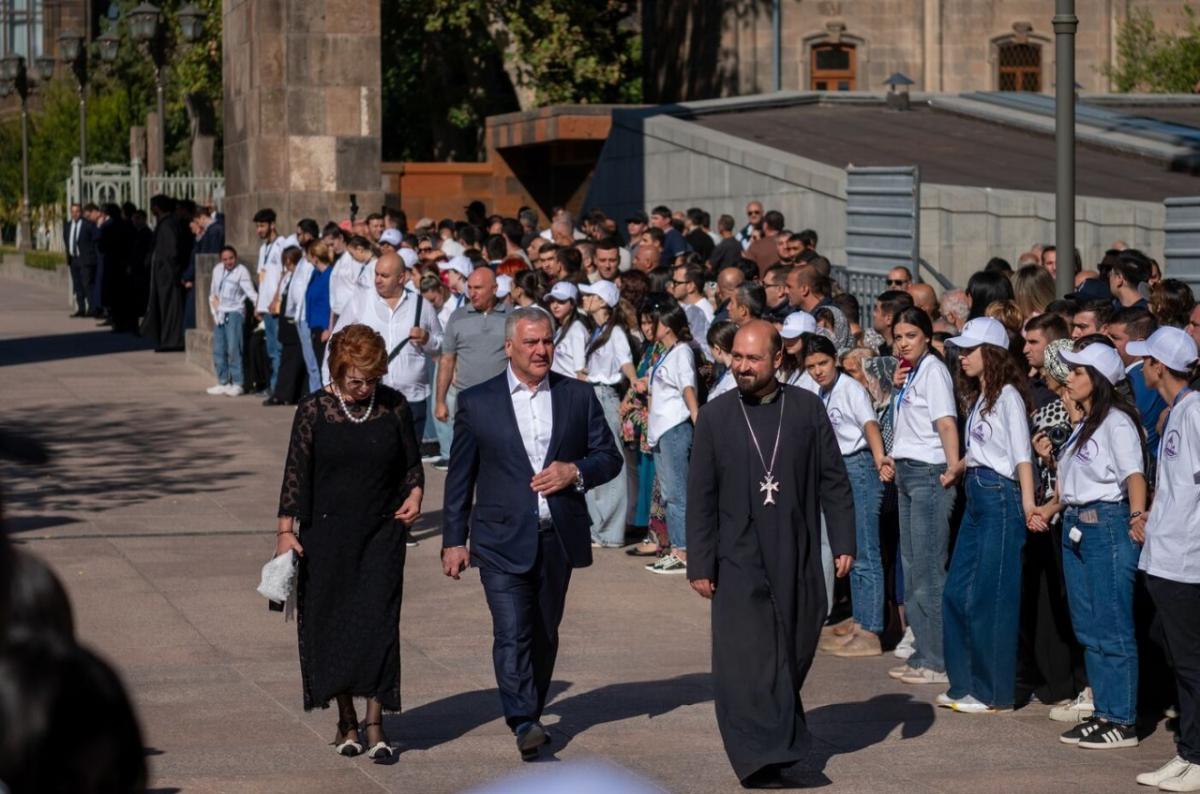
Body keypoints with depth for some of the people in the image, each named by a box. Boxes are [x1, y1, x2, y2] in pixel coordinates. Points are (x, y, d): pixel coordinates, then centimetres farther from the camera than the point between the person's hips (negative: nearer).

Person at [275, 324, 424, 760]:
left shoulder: (395, 406, 1)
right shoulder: (314, 409, -4)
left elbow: (412, 463, 11)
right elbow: (296, 471, -2)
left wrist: (415, 495, -9)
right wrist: (285, 530, -6)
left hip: (382, 533, 0)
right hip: (328, 535, 0)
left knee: (379, 622, -7)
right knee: (331, 622, 4)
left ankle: (375, 723, -4)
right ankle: (346, 721, 16)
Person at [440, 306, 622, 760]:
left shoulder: (579, 397, 7)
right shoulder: (477, 402, 2)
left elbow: (609, 457, 11)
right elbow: (460, 477, 5)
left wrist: (575, 472, -10)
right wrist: (454, 540, 2)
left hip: (558, 538, 3)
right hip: (503, 540, -3)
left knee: (544, 634, 11)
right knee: (512, 632, -15)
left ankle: (530, 716, 24)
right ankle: (523, 724, -21)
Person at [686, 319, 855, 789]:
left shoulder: (808, 409, 2)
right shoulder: (715, 416, 0)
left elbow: (833, 481, 6)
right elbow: (700, 497, 2)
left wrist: (843, 542, -1)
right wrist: (700, 564, -2)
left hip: (798, 560, 2)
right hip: (739, 561, -1)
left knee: (794, 654, 10)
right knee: (746, 661, -9)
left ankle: (783, 736, 29)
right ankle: (760, 758, -8)